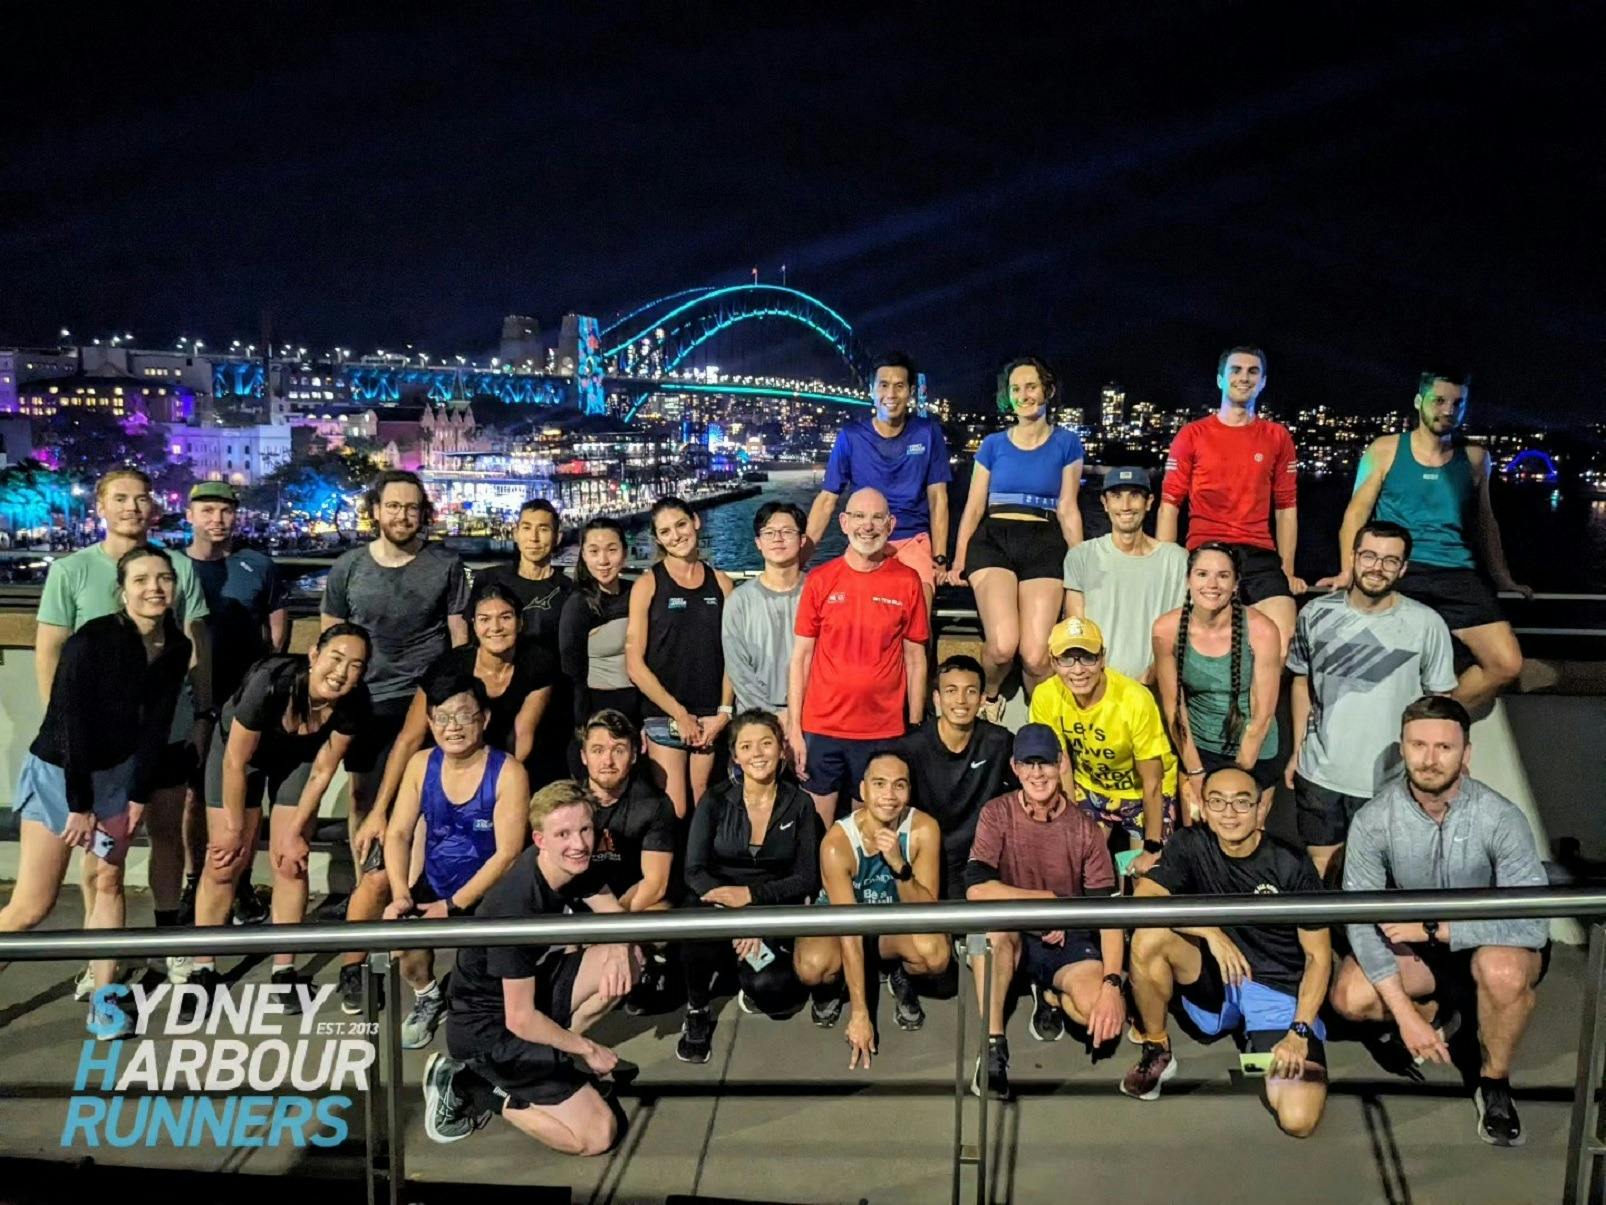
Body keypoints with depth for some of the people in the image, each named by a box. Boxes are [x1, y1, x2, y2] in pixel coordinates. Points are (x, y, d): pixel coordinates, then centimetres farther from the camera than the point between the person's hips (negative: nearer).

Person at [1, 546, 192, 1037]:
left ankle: (103, 1000, 16)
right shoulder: (89, 642, -24)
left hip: (117, 773, 5)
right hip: (58, 772, -5)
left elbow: (157, 725, 0)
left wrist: (139, 794, -1)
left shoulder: (176, 648, -7)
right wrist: (80, 804, -16)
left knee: (107, 882, 8)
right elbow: (72, 725, -20)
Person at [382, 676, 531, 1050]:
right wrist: (400, 895, -15)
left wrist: (452, 906, -19)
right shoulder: (421, 764, 0)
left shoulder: (508, 772, -14)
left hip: (489, 893, -4)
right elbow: (398, 834, 1)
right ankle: (428, 997, 12)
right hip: (434, 887, 4)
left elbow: (508, 854, -16)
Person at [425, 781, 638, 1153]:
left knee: (630, 960, -3)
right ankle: (472, 1085, 1)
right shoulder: (517, 906, -31)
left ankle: (552, 1053, 3)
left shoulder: (571, 865, -9)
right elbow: (520, 1020, -25)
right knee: (598, 1134, -9)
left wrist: (619, 952, -24)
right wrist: (587, 1049, -12)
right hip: (487, 1027, -8)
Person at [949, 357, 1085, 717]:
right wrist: (959, 558, 1)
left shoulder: (1066, 443, 9)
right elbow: (974, 506, 11)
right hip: (993, 541, 0)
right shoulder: (993, 444, 12)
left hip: (1045, 546, 0)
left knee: (1035, 657, -16)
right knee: (1002, 645, -24)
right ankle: (989, 697, 11)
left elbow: (1067, 509, 8)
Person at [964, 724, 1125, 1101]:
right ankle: (993, 1047, -23)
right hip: (1014, 938, -1)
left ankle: (1050, 995, 10)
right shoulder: (997, 813, -10)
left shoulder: (1085, 829, -6)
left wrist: (1112, 984, -23)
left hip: (1070, 942, 1)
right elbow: (976, 889, -23)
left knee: (1108, 1013, -27)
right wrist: (1046, 899, -20)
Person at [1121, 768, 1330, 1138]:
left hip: (1280, 992, -2)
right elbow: (1142, 900, -21)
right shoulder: (1191, 846, -7)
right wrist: (1211, 931, -31)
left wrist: (1300, 1033, -17)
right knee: (1149, 937, -28)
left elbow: (1318, 957, -8)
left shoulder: (1292, 866, -13)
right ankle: (1157, 1051, -4)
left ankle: (1261, 1046, 12)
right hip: (1215, 983, 2)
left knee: (1299, 1120, -21)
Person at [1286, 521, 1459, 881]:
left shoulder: (1427, 625, -9)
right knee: (1320, 865, 13)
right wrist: (1297, 751, 8)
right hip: (1319, 774, 2)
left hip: (1388, 781, -1)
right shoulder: (1316, 614, -3)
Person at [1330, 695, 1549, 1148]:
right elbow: (1361, 921, -19)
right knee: (1350, 997, -20)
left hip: (1492, 943, -2)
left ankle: (1494, 1083, -5)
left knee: (1503, 970, -37)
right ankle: (1439, 1011, 16)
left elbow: (1533, 923, -30)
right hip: (1418, 944, 3)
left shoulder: (1500, 818, -26)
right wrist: (1405, 1013, -26)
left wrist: (1433, 927, -32)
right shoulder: (1373, 820, -20)